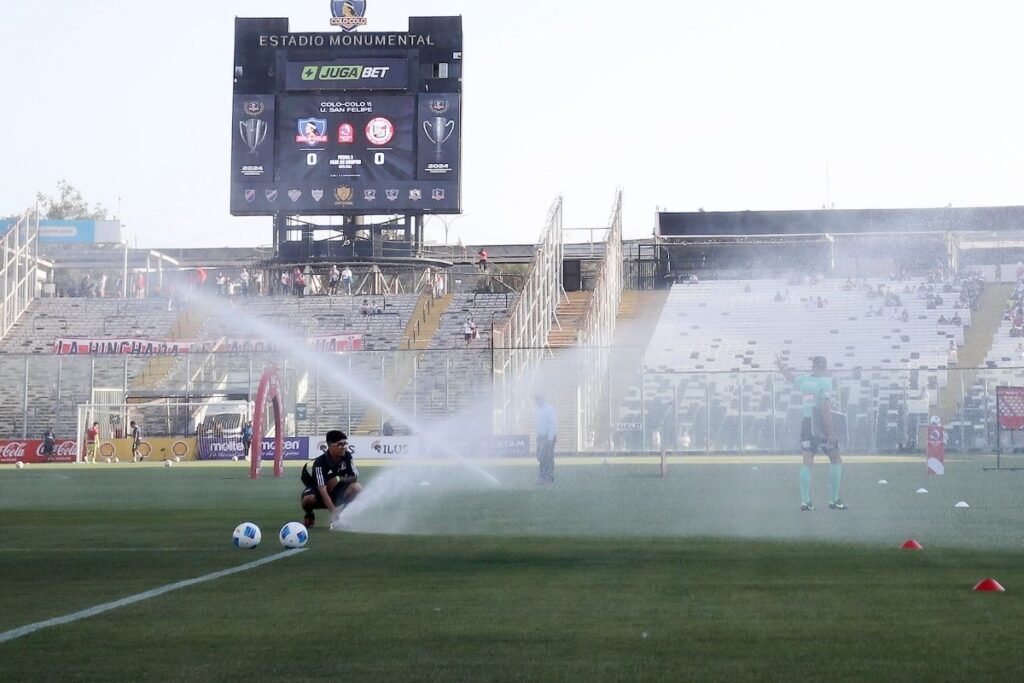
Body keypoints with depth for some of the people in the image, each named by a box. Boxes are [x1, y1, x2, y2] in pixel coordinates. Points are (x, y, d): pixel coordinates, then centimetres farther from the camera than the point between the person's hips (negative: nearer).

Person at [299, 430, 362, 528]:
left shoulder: (346, 456, -13)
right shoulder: (320, 462, -29)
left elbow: (355, 478, -7)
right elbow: (322, 491, -38)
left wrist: (338, 479, -26)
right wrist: (334, 512, -49)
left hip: (336, 491, 4)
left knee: (356, 488, -25)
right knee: (309, 499, -39)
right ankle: (309, 515, 0)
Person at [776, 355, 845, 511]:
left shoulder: (804, 380, 6)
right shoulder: (825, 382, -11)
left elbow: (791, 377, 29)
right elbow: (825, 409, -17)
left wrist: (782, 367, 49)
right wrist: (831, 432, -17)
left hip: (806, 423, 6)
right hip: (821, 424, -6)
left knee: (807, 462, 6)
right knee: (835, 460, 5)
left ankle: (805, 501, 1)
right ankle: (834, 500, 2)